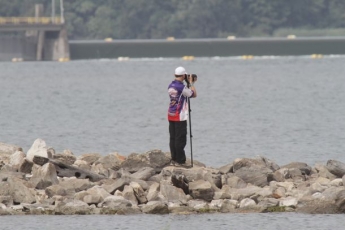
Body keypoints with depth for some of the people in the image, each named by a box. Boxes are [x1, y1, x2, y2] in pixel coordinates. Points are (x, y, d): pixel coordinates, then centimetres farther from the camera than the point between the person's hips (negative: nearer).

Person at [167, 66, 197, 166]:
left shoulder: (171, 86, 9)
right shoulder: (182, 87, -17)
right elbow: (193, 94, -8)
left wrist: (190, 83, 21)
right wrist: (191, 83, 3)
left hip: (171, 115, 8)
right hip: (180, 116, -8)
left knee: (173, 138, 11)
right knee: (180, 139, -4)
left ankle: (174, 159, 14)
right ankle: (180, 161, -3)